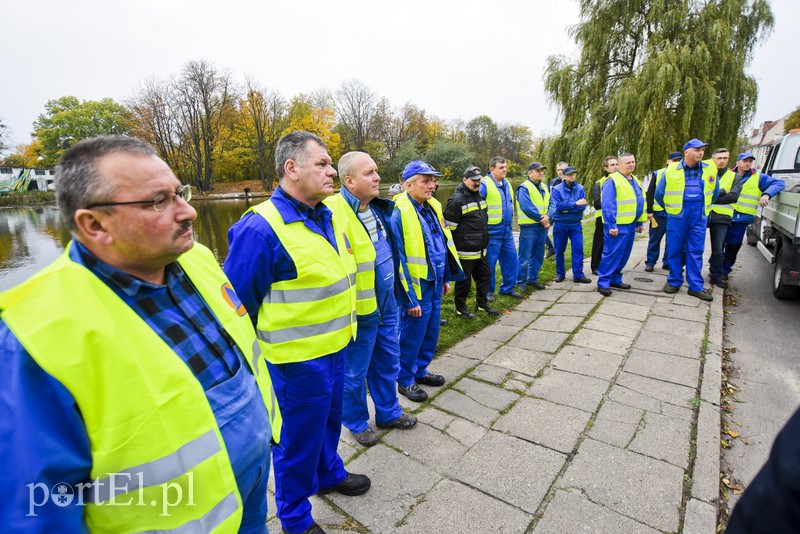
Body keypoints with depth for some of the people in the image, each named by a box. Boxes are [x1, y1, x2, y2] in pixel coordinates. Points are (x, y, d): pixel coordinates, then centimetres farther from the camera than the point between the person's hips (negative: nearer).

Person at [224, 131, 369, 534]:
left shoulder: (328, 218, 3)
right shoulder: (261, 228, -23)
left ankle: (328, 474, 56)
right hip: (297, 360, -7)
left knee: (329, 419, 28)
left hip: (334, 348, 8)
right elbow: (238, 304, -17)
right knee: (298, 437, 14)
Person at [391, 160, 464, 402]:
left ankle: (420, 370, 41)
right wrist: (409, 298, -17)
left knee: (431, 333, 20)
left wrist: (446, 278, 16)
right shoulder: (400, 213, -19)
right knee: (412, 336, 8)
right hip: (417, 289, -8)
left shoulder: (433, 207, 6)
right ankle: (405, 380, 28)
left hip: (435, 285, 8)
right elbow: (398, 259, -19)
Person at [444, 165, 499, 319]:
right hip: (465, 251, -9)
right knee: (464, 279, 3)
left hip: (481, 249, 9)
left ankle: (482, 302, 34)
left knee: (485, 275, 17)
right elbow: (449, 226, -16)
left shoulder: (479, 196, 14)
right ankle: (460, 307, 21)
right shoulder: (457, 200, -16)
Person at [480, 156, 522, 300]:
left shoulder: (506, 184, 13)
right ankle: (488, 291, 14)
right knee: (489, 262, 0)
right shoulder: (485, 184, -13)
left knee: (511, 258, 12)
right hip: (492, 231, -8)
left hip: (507, 230, 8)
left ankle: (508, 288, 26)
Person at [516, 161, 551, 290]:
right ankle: (521, 283, 5)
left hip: (542, 226, 8)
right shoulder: (524, 188, -9)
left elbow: (549, 205, 11)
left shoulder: (544, 187, 15)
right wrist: (541, 218, -15)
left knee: (538, 255, 15)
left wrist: (548, 217, -8)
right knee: (525, 257, -4)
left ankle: (533, 278, 28)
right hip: (529, 226, -8)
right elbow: (527, 207, -19)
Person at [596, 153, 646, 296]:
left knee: (624, 254, 12)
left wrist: (640, 222, 19)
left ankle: (615, 279, 23)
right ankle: (603, 283, -1)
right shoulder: (612, 181, -10)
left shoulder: (635, 181, 16)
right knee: (612, 254, -7)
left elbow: (640, 202, 23)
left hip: (631, 224, 8)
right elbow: (607, 205, -16)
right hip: (618, 225, -8)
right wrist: (611, 225, -20)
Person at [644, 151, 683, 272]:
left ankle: (668, 263, 18)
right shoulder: (657, 174, 2)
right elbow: (650, 193, 0)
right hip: (658, 213, -2)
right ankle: (650, 262, 12)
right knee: (654, 239, 3)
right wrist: (649, 211, -6)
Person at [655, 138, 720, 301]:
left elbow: (715, 193, 21)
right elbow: (659, 193, 8)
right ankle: (674, 282, 16)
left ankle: (696, 286, 11)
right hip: (677, 216, -2)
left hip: (699, 216, 2)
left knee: (696, 251, 5)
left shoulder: (710, 170, 6)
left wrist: (704, 208, 22)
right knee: (674, 249, 3)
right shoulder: (671, 170, -3)